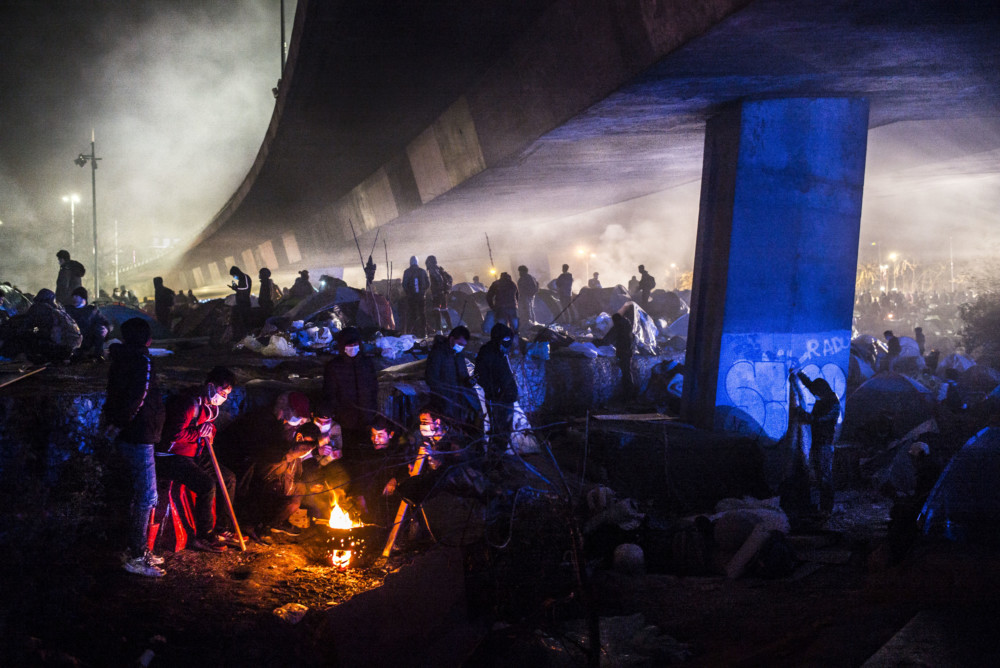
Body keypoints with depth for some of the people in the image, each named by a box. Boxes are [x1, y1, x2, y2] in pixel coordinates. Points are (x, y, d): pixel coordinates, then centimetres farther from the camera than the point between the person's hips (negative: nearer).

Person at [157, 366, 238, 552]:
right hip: (172, 458, -10)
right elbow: (176, 434, -30)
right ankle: (204, 537, -16)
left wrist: (210, 432, 1)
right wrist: (199, 433, -16)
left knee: (229, 478, 8)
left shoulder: (211, 405, 8)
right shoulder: (190, 403, -23)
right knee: (207, 484, -27)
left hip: (195, 455, 10)